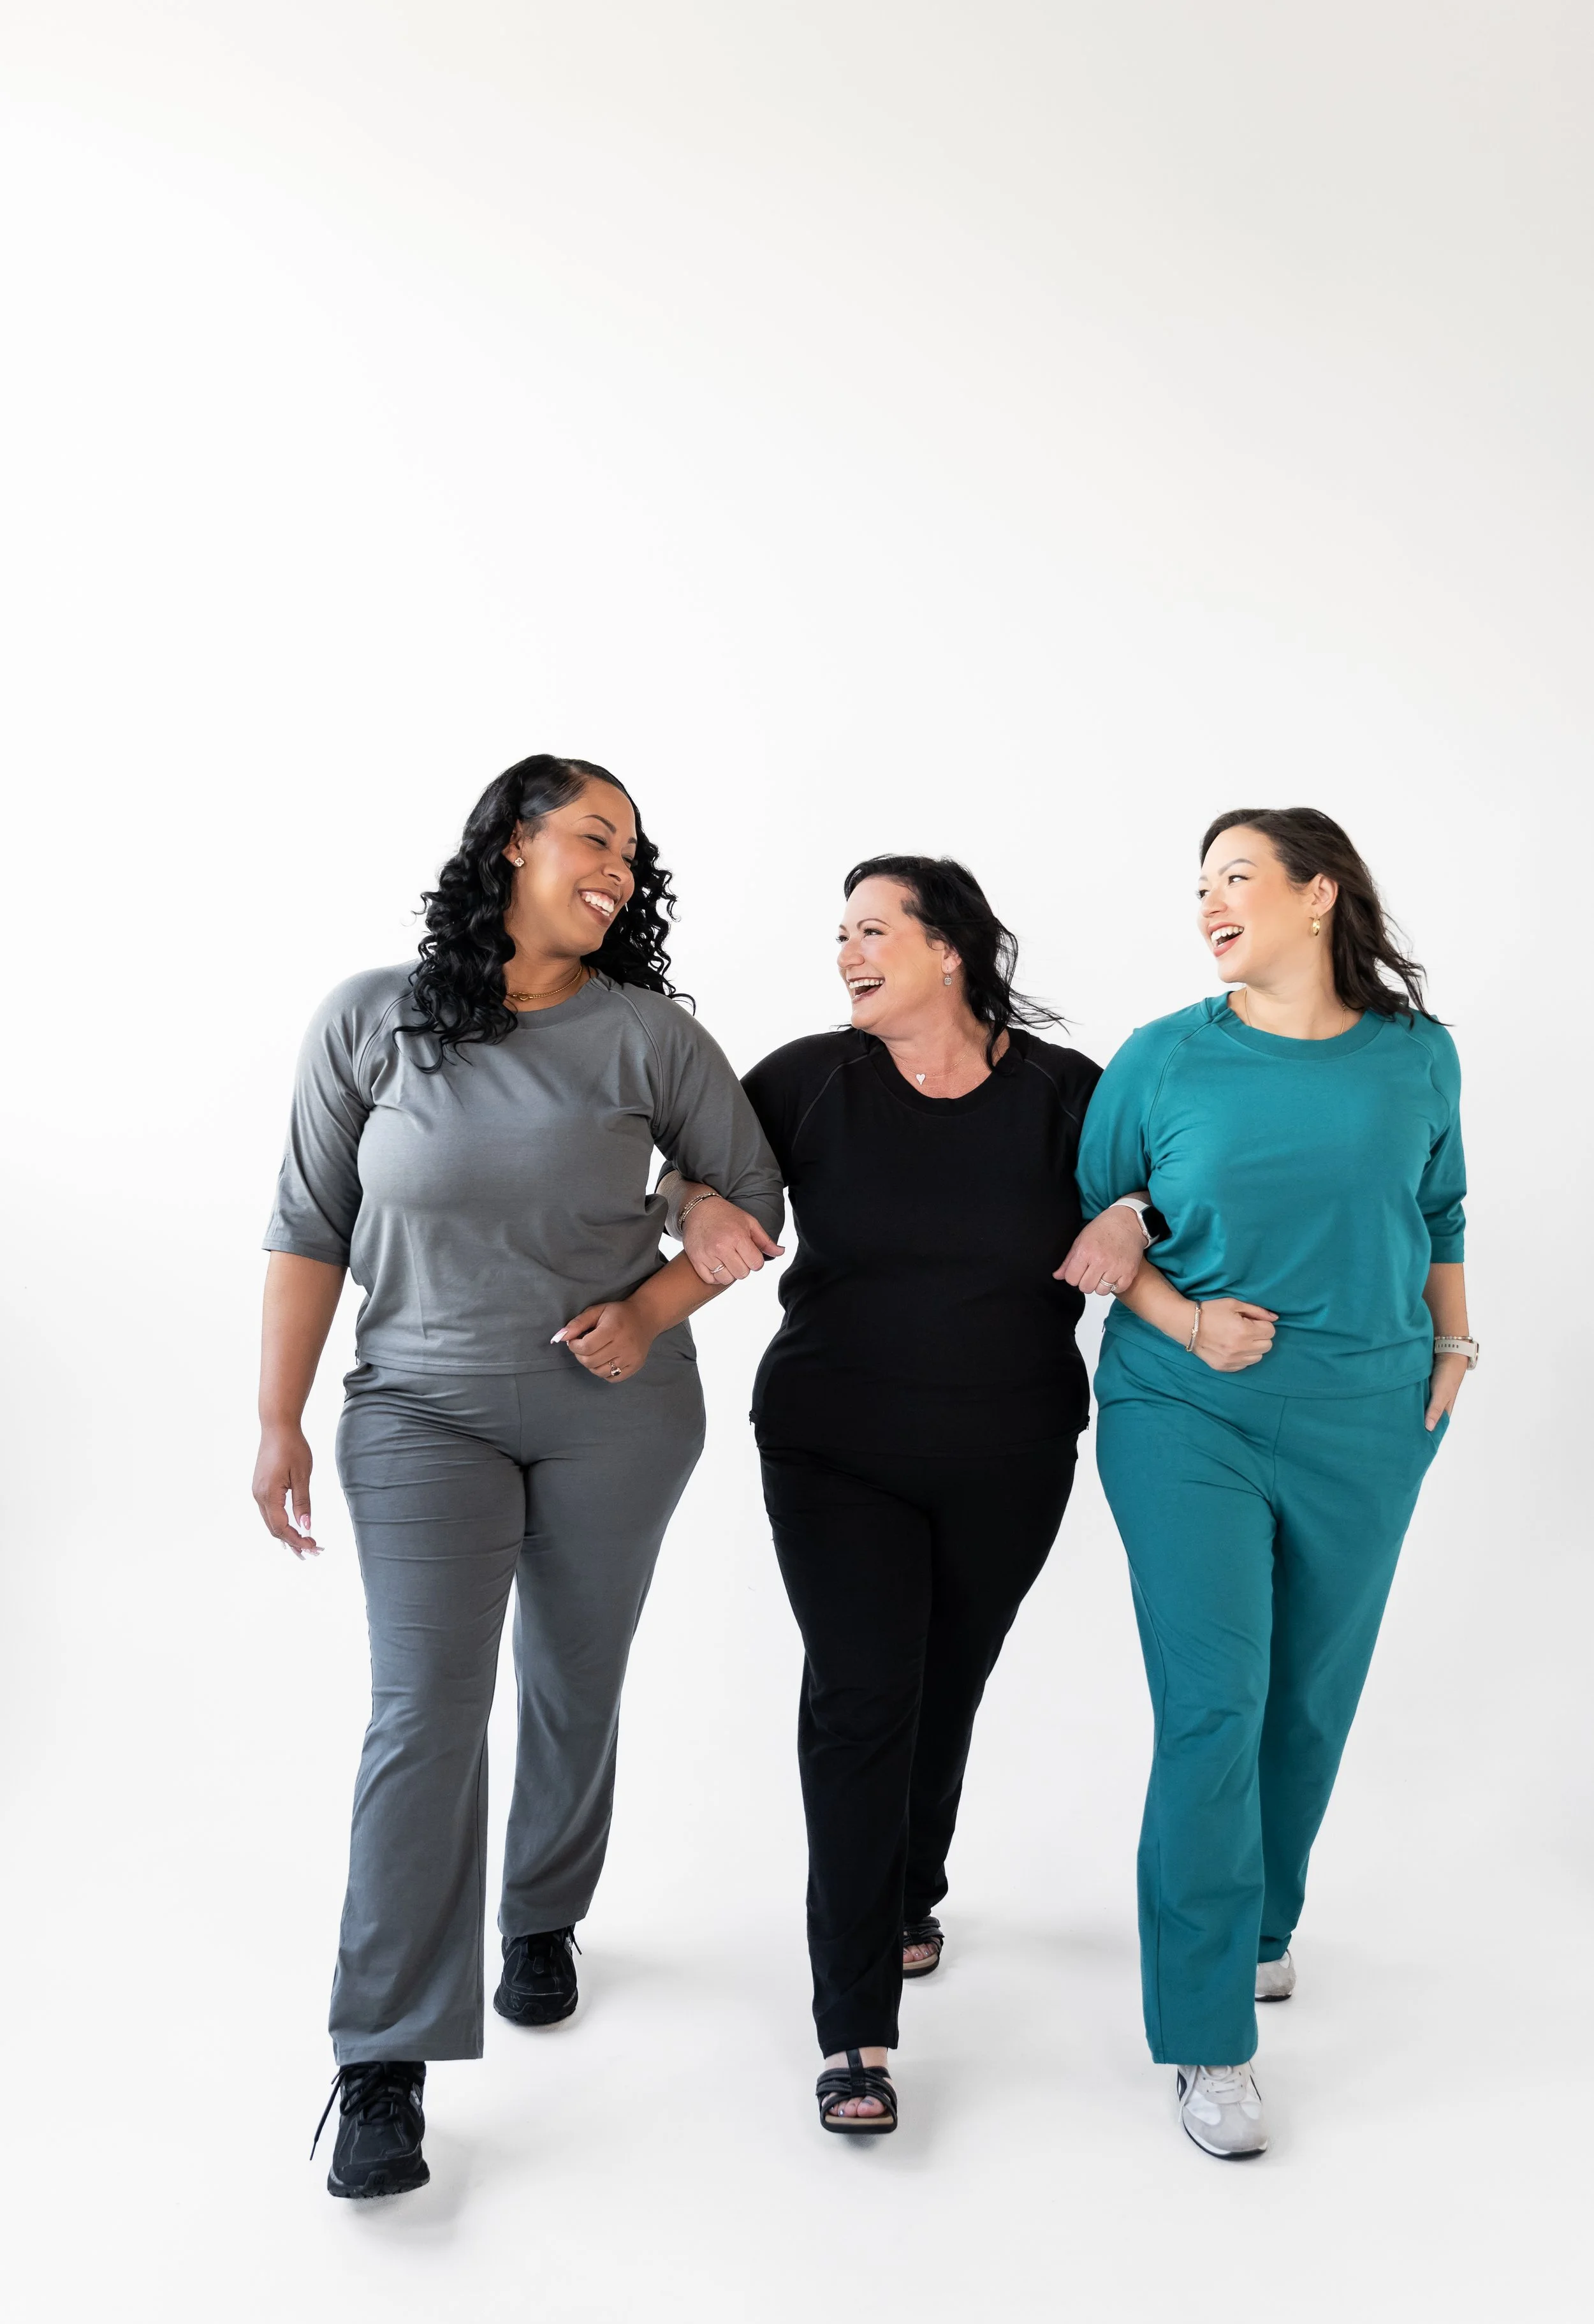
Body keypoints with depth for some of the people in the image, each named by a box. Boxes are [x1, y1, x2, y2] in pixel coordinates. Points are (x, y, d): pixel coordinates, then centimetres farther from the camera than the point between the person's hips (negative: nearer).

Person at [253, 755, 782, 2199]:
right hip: (424, 1410, -1)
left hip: (616, 1412, 2)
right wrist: (280, 1421, -4)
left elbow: (753, 1196, 3)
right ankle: (385, 2067, 3)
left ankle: (543, 1924, 40)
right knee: (426, 1709, -8)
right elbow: (311, 1229, -2)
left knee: (575, 1687, 14)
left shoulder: (647, 1034, -4)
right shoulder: (371, 1021, -5)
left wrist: (650, 1312, -12)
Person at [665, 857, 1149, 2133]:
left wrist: (1130, 1223, -16)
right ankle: (855, 2027, 2)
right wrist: (701, 1207, -20)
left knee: (947, 1691, 16)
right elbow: (693, 1161, 3)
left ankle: (909, 1897, 46)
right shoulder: (812, 1079, -6)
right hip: (837, 1452, -1)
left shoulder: (1062, 1093, -5)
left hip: (1008, 1463, 2)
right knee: (860, 1698, -7)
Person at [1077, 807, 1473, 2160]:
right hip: (1187, 1416, -2)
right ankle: (1210, 2039, 6)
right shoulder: (1165, 1060, -4)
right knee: (1213, 1707, -7)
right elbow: (1084, 1223, 2)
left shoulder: (1418, 1057, 2)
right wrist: (1185, 1322, -11)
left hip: (1362, 1423, 3)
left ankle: (1259, 1921, 39)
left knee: (1312, 1694, 13)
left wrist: (1453, 1348, 9)